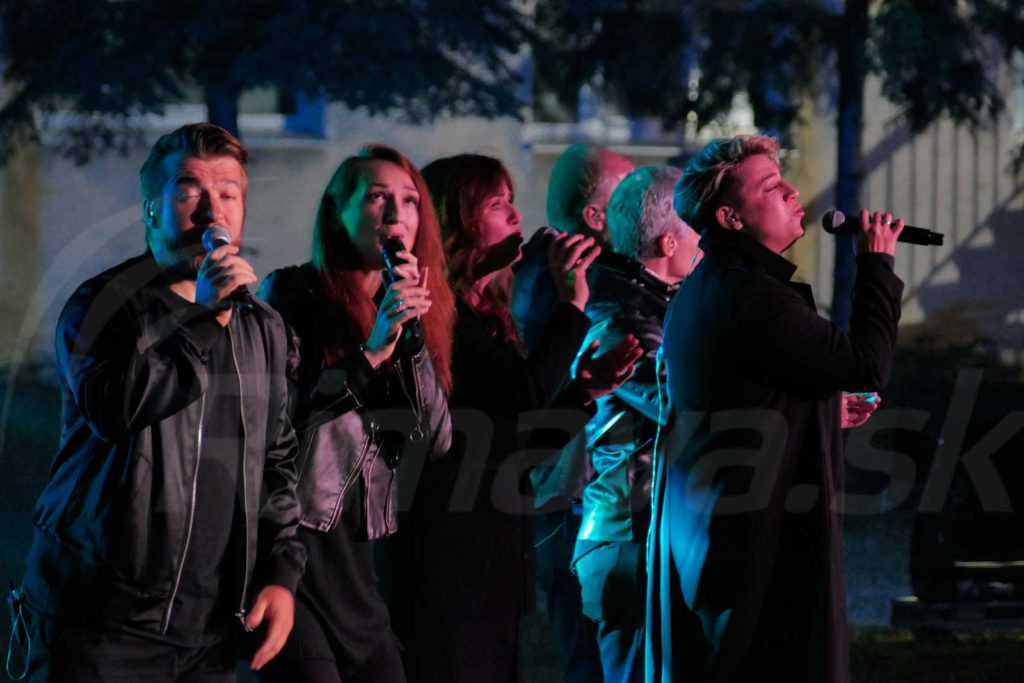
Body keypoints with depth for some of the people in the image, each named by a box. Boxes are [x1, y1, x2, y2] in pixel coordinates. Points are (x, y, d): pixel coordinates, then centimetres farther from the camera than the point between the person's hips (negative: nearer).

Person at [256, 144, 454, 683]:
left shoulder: (416, 307, 15)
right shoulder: (293, 293, -2)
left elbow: (434, 441, 5)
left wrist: (413, 334, -6)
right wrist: (371, 350, -15)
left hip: (355, 556, 6)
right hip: (289, 541, -6)